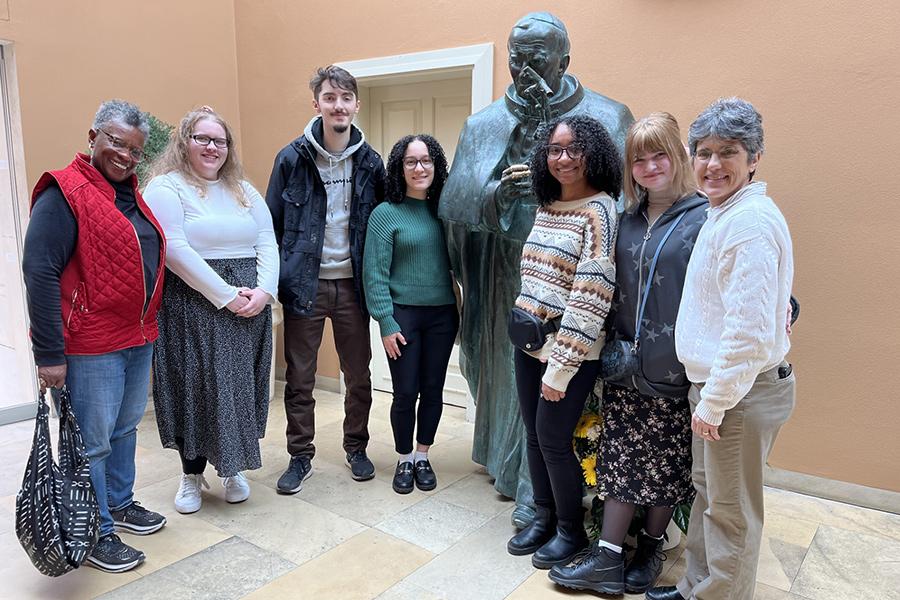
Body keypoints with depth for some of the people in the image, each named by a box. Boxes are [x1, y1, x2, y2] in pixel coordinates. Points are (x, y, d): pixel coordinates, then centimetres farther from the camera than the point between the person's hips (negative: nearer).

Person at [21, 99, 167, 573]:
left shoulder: (132, 193, 12)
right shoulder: (66, 193, -13)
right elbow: (39, 273, -17)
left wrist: (148, 326, 14)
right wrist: (49, 354, -19)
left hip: (138, 339, 8)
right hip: (91, 347, -8)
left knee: (126, 427, 20)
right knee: (92, 442, 4)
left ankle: (119, 503, 39)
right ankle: (95, 535, 20)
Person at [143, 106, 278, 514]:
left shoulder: (244, 191, 15)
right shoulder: (165, 188, -4)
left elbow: (267, 243, 8)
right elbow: (175, 251, -15)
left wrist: (264, 290, -9)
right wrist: (226, 295, -17)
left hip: (250, 308, 5)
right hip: (194, 308, -5)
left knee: (239, 389, 10)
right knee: (195, 389, 4)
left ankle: (231, 469, 26)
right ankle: (192, 474, 22)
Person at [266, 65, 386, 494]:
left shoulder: (370, 162, 3)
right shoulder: (292, 158, -3)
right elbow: (273, 223, 0)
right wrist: (275, 278, -5)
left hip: (352, 284, 2)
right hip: (305, 284, -2)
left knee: (358, 375, 12)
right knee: (299, 378, 8)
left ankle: (356, 448, 31)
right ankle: (300, 457, 24)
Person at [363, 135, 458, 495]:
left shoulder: (442, 210, 7)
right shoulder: (385, 214, -5)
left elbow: (454, 261, 10)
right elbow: (375, 273, -8)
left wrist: (461, 311, 3)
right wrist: (386, 323, -12)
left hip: (442, 314, 4)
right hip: (403, 315, -3)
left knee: (433, 390, 10)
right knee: (405, 392, 4)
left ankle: (422, 456, 28)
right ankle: (404, 460, 24)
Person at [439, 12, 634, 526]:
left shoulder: (607, 120, 0)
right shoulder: (484, 126, 8)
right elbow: (456, 204, 2)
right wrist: (498, 193, -18)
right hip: (507, 276, 3)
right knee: (510, 372, 13)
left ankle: (537, 494, 12)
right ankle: (508, 467, 35)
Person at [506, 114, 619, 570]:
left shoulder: (599, 210, -14)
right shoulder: (546, 206, 10)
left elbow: (591, 295, -19)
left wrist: (561, 366, -20)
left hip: (569, 352, -7)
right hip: (529, 343, 7)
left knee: (553, 439, 3)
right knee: (533, 435, 15)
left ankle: (571, 530, 25)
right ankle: (543, 517, 35)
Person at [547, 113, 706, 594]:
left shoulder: (702, 218, -8)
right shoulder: (626, 220, 10)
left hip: (673, 369, -4)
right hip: (625, 364, 5)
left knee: (667, 462, 10)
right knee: (621, 458, 8)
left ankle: (651, 547, 30)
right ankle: (607, 559, 18)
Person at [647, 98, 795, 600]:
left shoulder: (750, 220, -21)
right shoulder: (726, 214, 12)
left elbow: (749, 331, -26)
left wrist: (714, 401, -18)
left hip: (744, 390, -10)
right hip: (715, 385, 10)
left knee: (730, 511, 6)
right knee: (707, 490, 22)